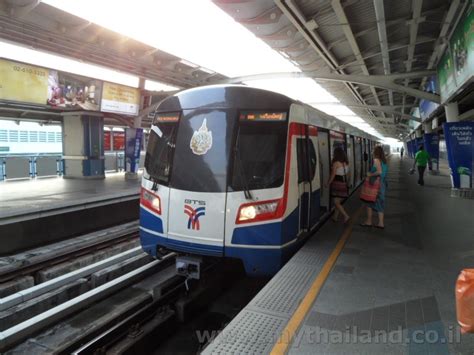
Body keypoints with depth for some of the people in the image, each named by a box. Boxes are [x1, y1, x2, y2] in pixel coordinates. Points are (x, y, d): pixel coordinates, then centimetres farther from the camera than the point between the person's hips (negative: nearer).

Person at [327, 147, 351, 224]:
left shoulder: (335, 163, -14)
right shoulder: (346, 162, 5)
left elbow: (333, 175, -13)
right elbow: (348, 174, 13)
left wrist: (328, 183, -2)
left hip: (337, 183, -7)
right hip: (344, 183, 7)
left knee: (336, 202, -1)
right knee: (339, 202, 17)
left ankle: (346, 216, -11)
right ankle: (335, 217, 26)